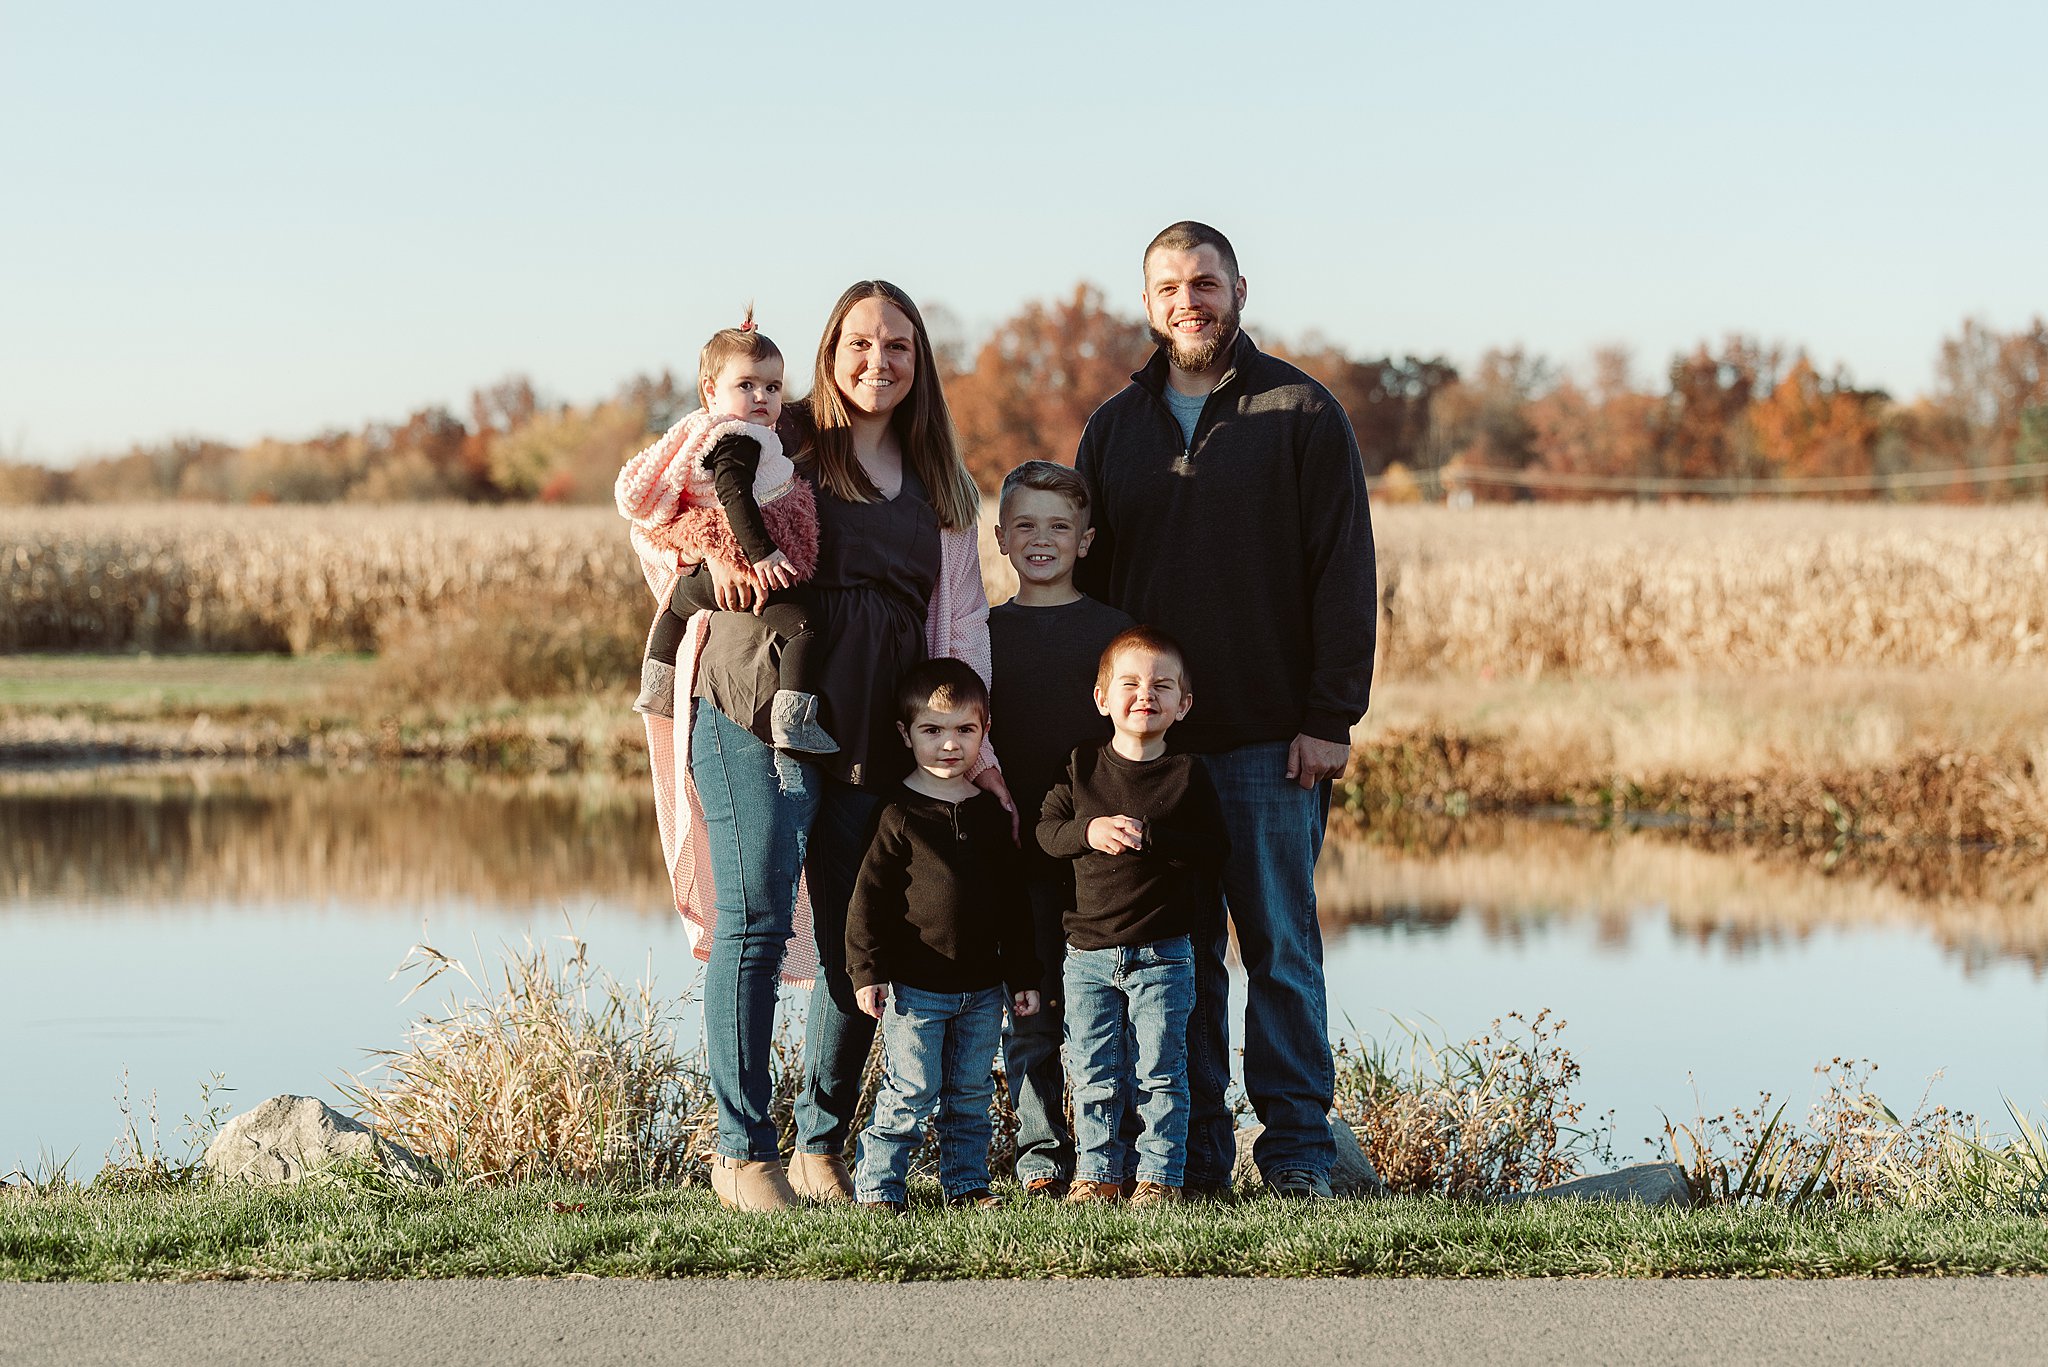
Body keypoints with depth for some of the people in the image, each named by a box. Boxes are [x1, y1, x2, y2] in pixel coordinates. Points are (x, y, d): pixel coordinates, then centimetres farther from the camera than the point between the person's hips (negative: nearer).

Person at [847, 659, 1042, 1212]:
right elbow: (868, 896, -7)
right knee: (911, 1092, -6)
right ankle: (877, 1183, 2)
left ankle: (966, 1182, 20)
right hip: (915, 986, -5)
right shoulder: (899, 815, -6)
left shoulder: (993, 815, 9)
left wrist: (1023, 977, 13)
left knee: (972, 1094, 11)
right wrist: (866, 971, -13)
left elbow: (1015, 903, 15)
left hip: (983, 988, 5)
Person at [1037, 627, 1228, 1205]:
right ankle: (1097, 1173, 16)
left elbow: (1216, 849, -7)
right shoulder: (1083, 767, 4)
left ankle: (1160, 1175, 10)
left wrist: (1149, 837, -20)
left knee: (1159, 1074, 2)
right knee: (1094, 1075, 6)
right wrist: (1088, 831, -19)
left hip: (1163, 955, -2)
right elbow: (1046, 829, 1)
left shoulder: (1187, 773, -1)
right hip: (1089, 953, 2)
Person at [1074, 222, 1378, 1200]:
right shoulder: (1115, 429, 14)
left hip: (1270, 744, -3)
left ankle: (1298, 1152, 6)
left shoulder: (1302, 415, 2)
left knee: (1280, 947, 0)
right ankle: (1189, 1151, 11)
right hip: (1146, 743, 4)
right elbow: (1086, 579, 16)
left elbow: (1344, 571, -3)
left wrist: (1330, 717, -9)